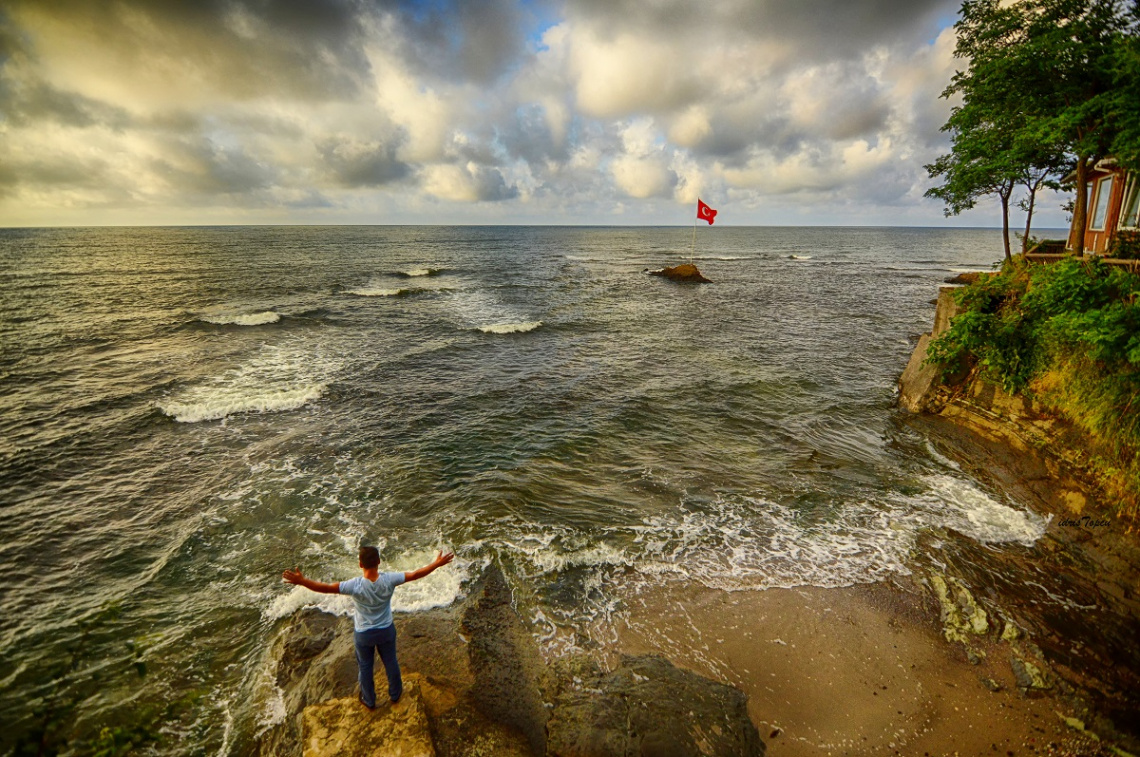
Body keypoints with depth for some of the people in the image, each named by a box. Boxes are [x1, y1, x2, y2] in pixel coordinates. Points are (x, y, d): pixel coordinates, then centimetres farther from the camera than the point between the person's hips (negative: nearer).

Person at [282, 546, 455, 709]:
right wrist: (437, 563, -15)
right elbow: (415, 574, -22)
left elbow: (326, 588, -32)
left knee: (365, 667, 24)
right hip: (386, 630, 2)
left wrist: (301, 581, -26)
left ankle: (369, 701, 45)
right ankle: (395, 695, 47)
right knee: (391, 663, 25)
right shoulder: (389, 580, -26)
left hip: (364, 634, -1)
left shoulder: (355, 585, -31)